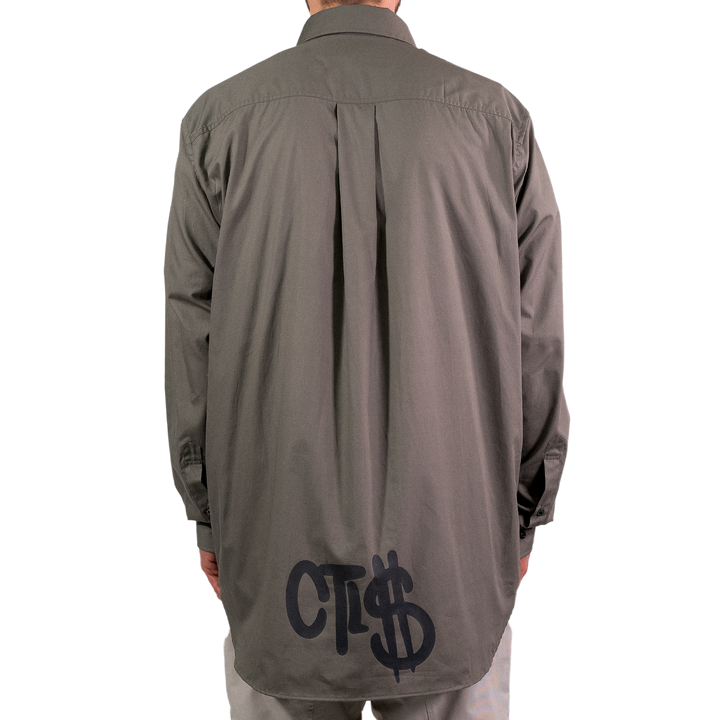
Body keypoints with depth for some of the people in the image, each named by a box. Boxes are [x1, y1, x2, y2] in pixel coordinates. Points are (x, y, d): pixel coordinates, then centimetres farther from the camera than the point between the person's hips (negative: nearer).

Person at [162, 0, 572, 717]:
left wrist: (207, 517, 8)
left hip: (281, 530, 0)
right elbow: (534, 343, -3)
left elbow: (195, 341, -4)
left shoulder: (220, 117, -5)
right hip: (455, 533, 1)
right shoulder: (497, 115, -4)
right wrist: (524, 517, 8)